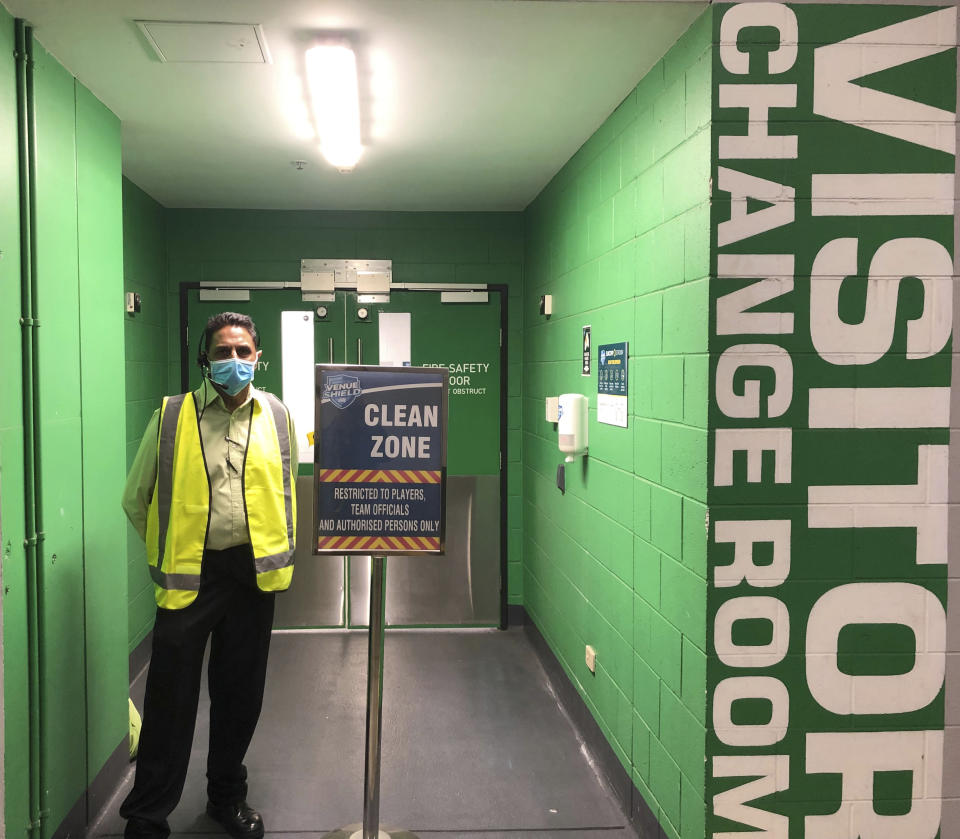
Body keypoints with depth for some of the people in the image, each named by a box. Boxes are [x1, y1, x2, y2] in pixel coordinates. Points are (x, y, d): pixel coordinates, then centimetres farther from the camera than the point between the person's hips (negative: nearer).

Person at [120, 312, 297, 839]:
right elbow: (136, 497, 5)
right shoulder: (172, 416, -2)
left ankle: (227, 796, 33)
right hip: (190, 573, -2)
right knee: (171, 697, 1)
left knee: (240, 693, 14)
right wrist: (167, 552, 5)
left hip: (253, 571, 3)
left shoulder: (276, 415, 5)